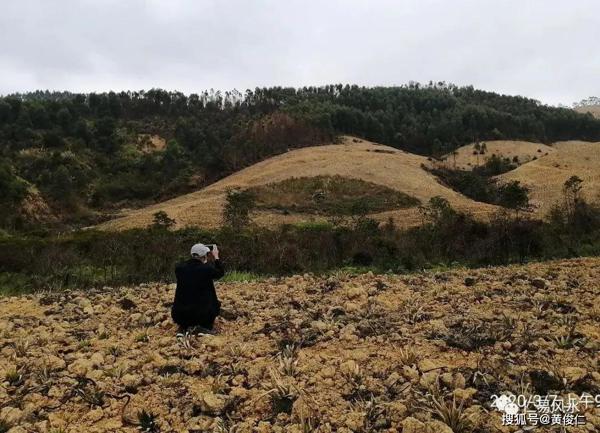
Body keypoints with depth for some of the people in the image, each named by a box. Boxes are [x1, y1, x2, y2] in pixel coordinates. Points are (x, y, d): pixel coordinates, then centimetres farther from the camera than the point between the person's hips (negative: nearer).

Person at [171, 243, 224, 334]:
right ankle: (204, 327, 3)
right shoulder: (207, 269, -15)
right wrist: (216, 257, 19)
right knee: (216, 304, 25)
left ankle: (185, 326, 14)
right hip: (201, 314, -4)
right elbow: (220, 273, 7)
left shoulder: (179, 268, -4)